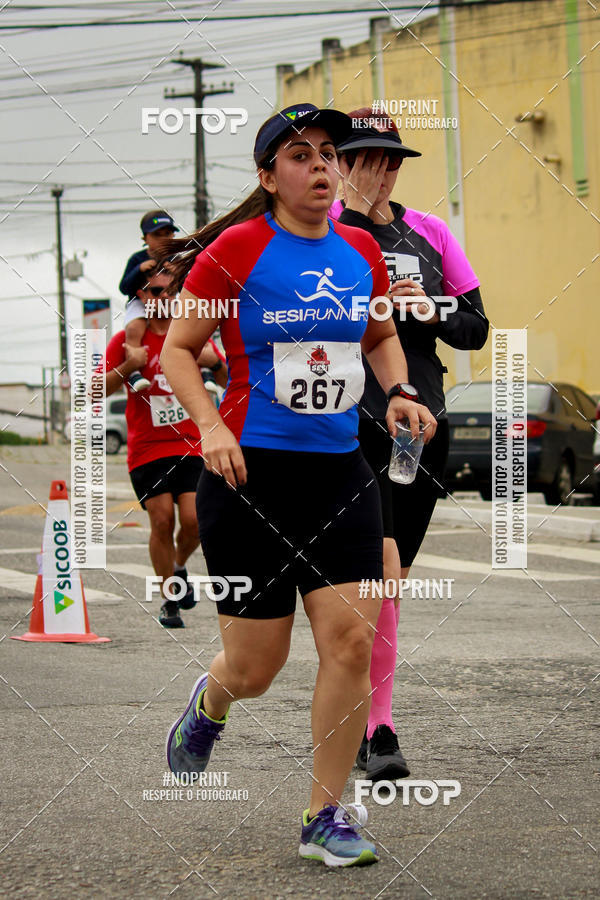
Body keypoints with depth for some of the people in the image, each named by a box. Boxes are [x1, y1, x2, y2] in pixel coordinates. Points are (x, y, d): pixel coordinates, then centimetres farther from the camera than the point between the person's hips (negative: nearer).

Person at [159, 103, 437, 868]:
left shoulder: (360, 252, 8)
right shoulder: (235, 249, -7)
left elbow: (382, 337, 25)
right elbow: (177, 350, -2)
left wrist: (400, 392, 5)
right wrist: (211, 427, -16)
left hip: (339, 472, 4)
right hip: (250, 471, -4)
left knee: (351, 640, -8)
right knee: (256, 668, 2)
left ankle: (325, 817, 6)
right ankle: (210, 701, 41)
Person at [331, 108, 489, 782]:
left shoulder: (429, 232, 12)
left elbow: (476, 328, 12)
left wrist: (430, 311, -8)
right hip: (351, 416, -5)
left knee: (392, 574, 8)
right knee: (381, 567, -18)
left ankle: (357, 712, 21)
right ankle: (379, 732, -15)